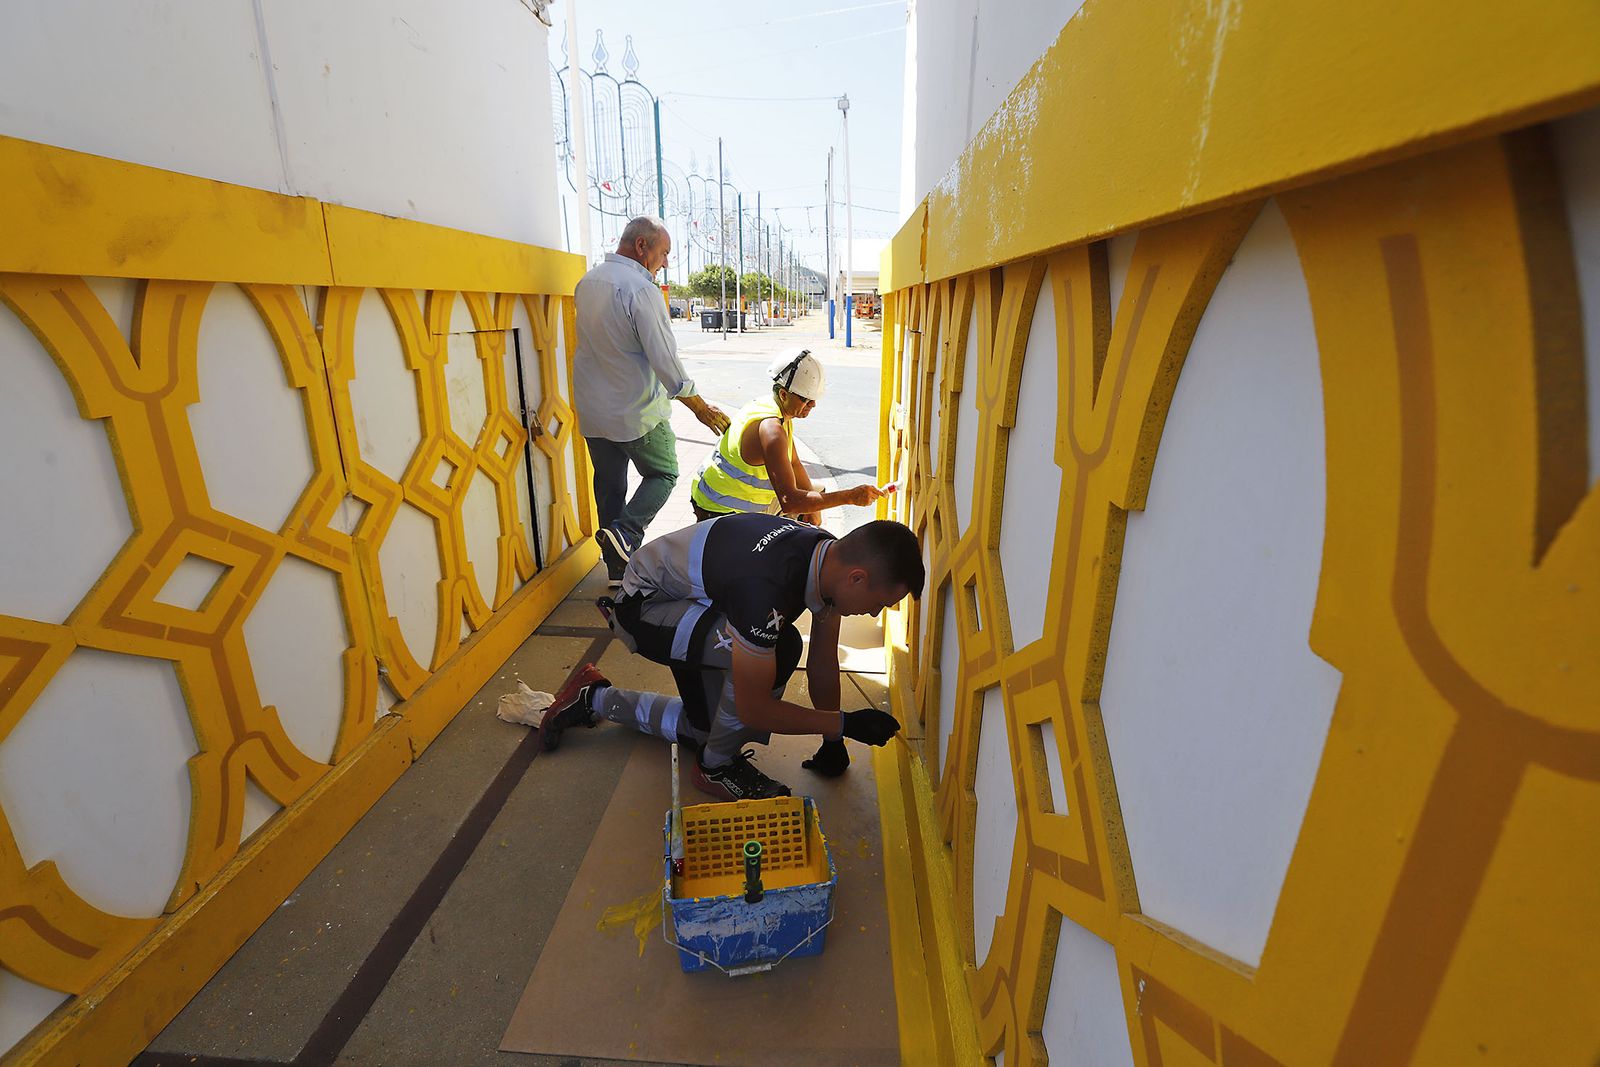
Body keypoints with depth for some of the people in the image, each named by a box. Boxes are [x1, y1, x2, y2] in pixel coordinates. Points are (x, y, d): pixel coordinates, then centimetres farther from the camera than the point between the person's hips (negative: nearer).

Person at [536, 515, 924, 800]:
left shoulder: (832, 557, -14)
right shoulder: (766, 587, -41)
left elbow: (823, 663, -2)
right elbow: (754, 707, -31)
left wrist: (832, 742, 5)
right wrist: (846, 723, -25)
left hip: (690, 601, 9)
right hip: (644, 605, -9)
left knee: (707, 728, 17)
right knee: (780, 647, -31)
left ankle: (596, 699, 33)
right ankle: (717, 766, -7)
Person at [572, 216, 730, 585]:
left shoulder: (587, 282, 9)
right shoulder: (640, 289, -18)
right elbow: (664, 358, -19)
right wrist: (699, 406, -11)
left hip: (592, 411, 8)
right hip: (638, 412, -7)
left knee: (609, 485, 14)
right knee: (663, 474, 12)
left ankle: (619, 569, 20)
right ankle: (625, 533, -8)